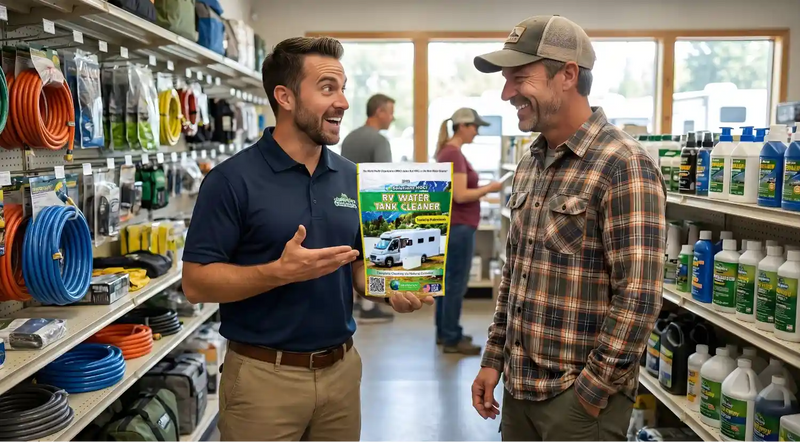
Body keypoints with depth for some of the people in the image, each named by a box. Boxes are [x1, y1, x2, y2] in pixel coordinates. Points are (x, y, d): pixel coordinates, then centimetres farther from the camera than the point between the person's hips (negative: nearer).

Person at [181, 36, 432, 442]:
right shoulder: (232, 180, -12)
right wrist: (281, 271, -25)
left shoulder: (350, 177, 4)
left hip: (341, 368, 5)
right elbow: (196, 283, -13)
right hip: (264, 376, -5)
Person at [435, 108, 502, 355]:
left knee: (447, 280, 15)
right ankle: (452, 339, 4)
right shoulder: (454, 154, -18)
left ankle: (444, 332, 24)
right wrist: (489, 188, -11)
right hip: (458, 226, -10)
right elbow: (460, 195, -22)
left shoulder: (448, 151, 13)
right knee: (456, 283, -3)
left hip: (450, 224, 10)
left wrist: (483, 190, 12)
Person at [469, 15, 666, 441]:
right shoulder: (529, 163, 6)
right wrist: (494, 358, 10)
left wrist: (591, 393, -16)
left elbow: (638, 297, -20)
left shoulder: (624, 166, -17)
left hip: (579, 396, -7)